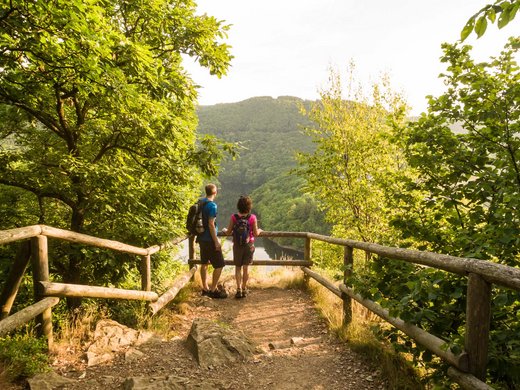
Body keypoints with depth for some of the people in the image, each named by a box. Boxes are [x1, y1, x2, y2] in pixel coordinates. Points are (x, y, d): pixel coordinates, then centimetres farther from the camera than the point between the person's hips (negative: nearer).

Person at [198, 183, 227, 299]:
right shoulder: (212, 205, -18)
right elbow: (211, 224, -21)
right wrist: (216, 241, -17)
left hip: (202, 238, 9)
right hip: (210, 240, -9)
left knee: (204, 263, 16)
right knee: (219, 265, 0)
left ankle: (205, 288, 24)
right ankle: (213, 290, 5)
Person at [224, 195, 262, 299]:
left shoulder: (234, 217, -10)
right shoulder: (252, 217, -11)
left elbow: (228, 232, -5)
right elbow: (255, 234, -7)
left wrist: (224, 230, 17)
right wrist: (259, 230, 14)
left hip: (237, 245, 0)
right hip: (249, 245, 0)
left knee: (238, 267, 12)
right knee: (246, 267, 8)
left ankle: (239, 289, 5)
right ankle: (244, 289, 14)